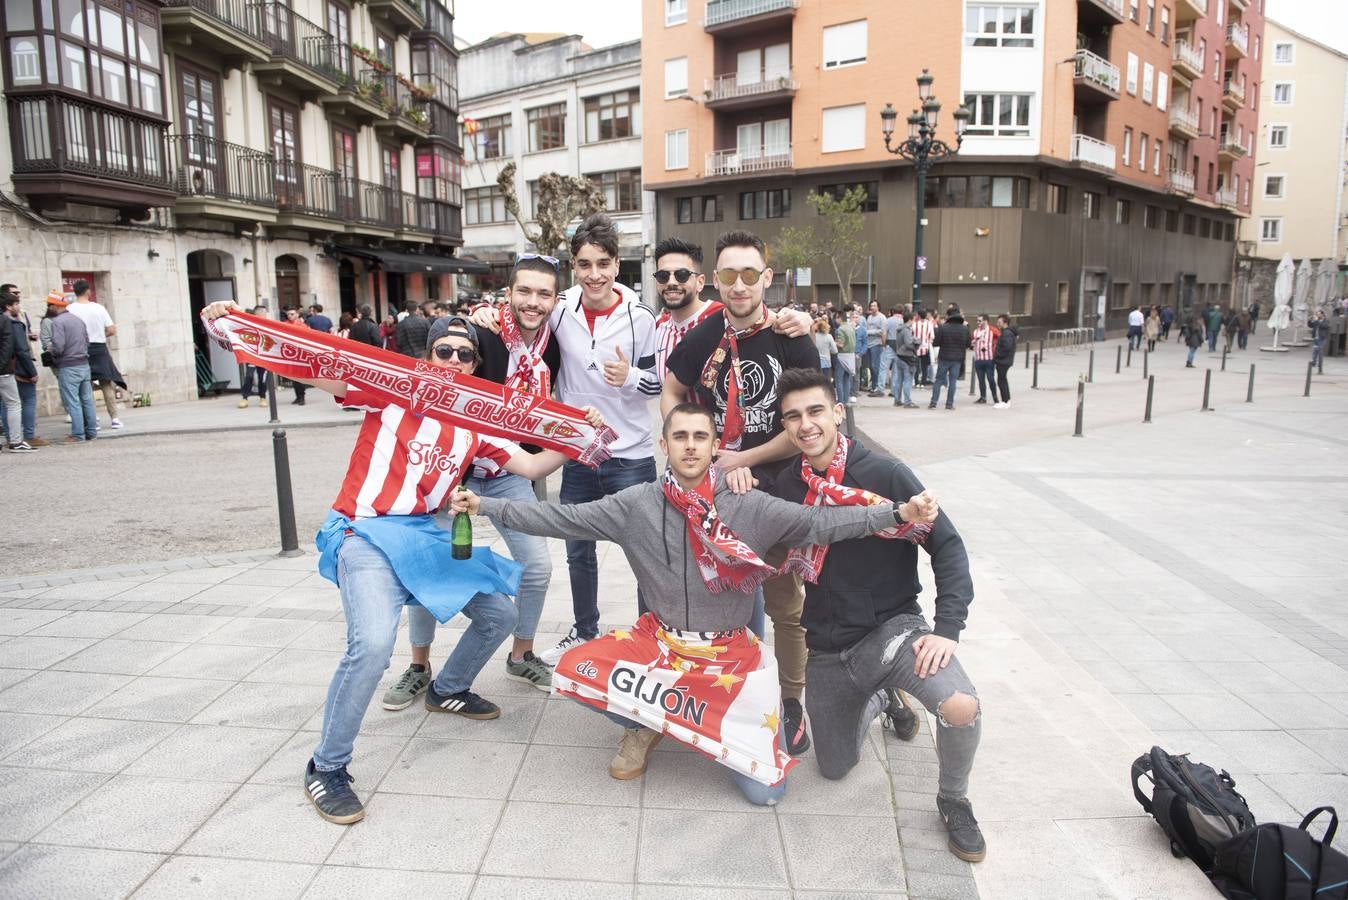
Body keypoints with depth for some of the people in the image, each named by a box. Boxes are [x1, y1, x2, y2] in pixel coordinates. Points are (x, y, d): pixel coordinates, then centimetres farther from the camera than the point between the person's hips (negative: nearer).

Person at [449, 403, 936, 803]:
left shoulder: (750, 507, -11)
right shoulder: (636, 504, -6)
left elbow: (819, 523, -17)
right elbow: (562, 517, -5)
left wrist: (899, 514, -29)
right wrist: (484, 505, -7)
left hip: (730, 654, -1)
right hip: (660, 641, 2)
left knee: (763, 791, -7)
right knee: (574, 669, -21)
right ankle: (645, 723, 11)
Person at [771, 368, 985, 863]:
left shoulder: (885, 474, -14)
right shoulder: (786, 485, -4)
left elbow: (948, 547, -11)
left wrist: (948, 628, -21)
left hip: (891, 627, -3)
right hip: (826, 648, 4)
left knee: (962, 707, -30)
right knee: (835, 766, 14)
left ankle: (953, 802, 2)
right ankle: (881, 700, 43)